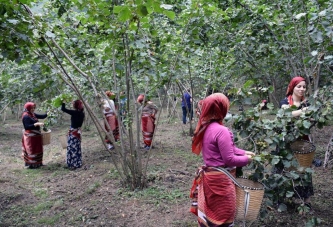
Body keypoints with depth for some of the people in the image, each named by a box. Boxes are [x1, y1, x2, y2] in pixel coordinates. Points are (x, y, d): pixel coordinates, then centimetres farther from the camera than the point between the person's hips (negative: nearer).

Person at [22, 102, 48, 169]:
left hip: (36, 135, 9)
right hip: (30, 136, -9)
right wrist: (36, 124, -30)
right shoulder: (26, 116, -17)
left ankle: (37, 163, 26)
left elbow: (42, 116, 13)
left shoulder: (33, 114, 8)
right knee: (31, 150, -1)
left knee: (37, 149, 16)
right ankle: (30, 164, 9)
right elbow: (27, 127, -24)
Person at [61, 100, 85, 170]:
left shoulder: (75, 112, -19)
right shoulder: (81, 113, 2)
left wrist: (63, 102, -5)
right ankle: (78, 163, 23)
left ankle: (73, 164, 2)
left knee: (72, 148, -1)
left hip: (73, 132, -8)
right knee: (77, 148, 16)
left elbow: (63, 109, -16)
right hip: (78, 131, 8)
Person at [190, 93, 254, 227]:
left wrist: (243, 152, 9)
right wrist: (246, 159, -5)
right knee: (224, 216, 7)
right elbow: (229, 159, -21)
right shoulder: (221, 131, -24)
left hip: (209, 176, 9)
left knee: (210, 214, 21)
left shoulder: (205, 128, 4)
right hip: (221, 179, -9)